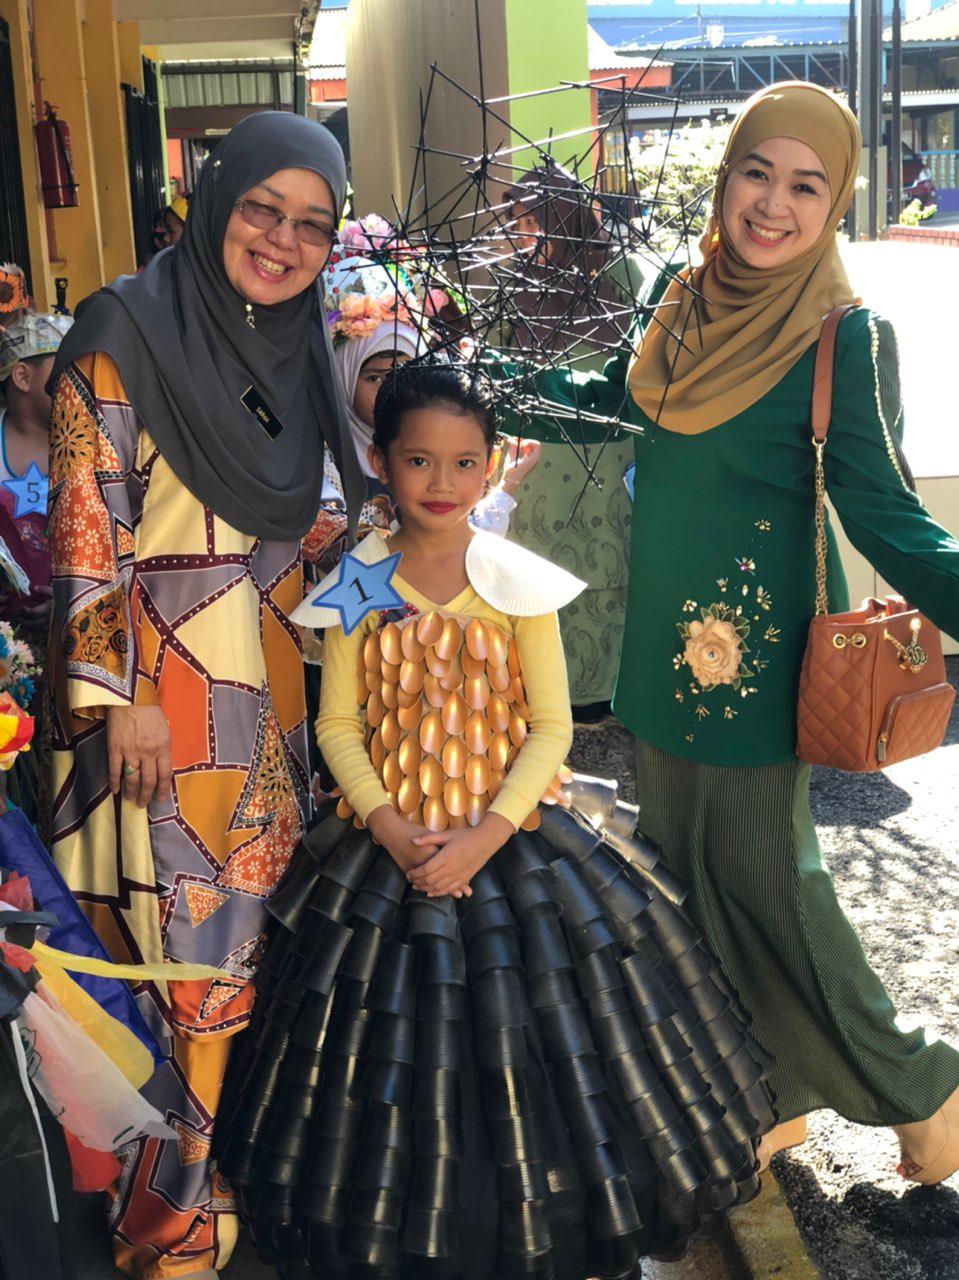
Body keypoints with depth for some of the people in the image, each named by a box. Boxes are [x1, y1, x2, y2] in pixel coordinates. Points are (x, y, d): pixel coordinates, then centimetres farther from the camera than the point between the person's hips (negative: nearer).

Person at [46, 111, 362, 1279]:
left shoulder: (301, 340, 9)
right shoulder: (125, 331, -12)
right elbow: (86, 527, -14)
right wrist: (122, 695, -17)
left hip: (266, 679, 7)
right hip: (161, 684, -7)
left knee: (260, 915, 15)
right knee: (192, 932, -1)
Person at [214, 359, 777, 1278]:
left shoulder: (518, 582, -7)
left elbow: (550, 726, -6)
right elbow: (338, 725, 1)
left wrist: (488, 834, -16)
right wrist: (388, 826, -13)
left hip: (517, 835, -1)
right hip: (391, 842, 1)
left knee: (537, 1037, 5)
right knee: (396, 1045, 9)